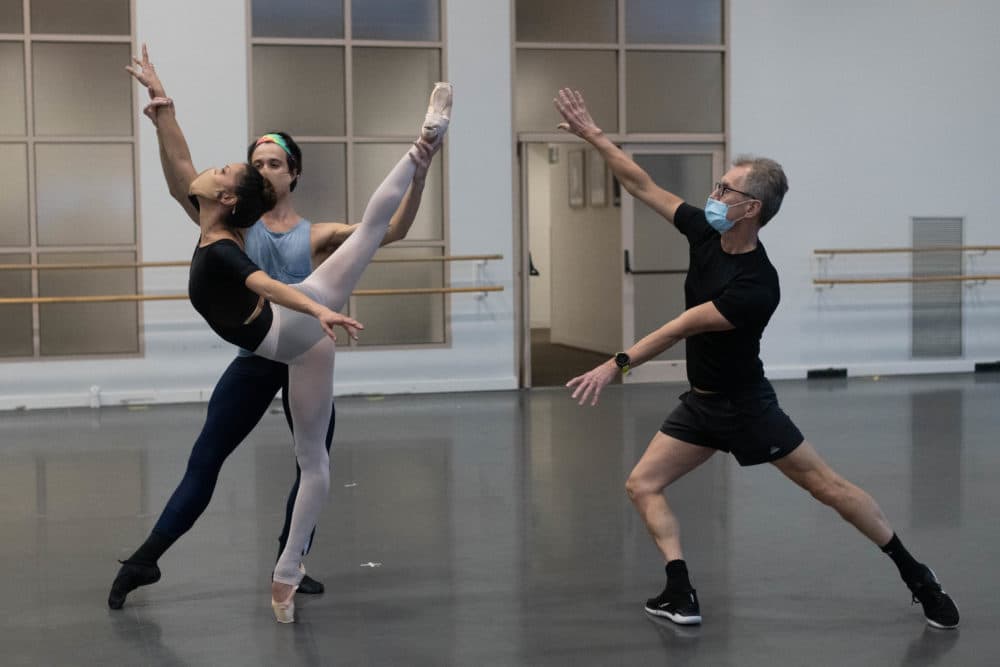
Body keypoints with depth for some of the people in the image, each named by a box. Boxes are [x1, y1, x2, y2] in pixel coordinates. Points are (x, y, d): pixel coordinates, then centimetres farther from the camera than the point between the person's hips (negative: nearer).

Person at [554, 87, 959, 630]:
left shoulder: (757, 286, -28)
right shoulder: (705, 233, -7)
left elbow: (680, 328, -31)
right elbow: (642, 185, -1)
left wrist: (615, 366, -32)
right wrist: (592, 135, -4)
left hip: (746, 405, -8)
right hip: (700, 403, 8)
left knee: (827, 486, -1)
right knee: (643, 486, -1)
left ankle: (917, 578, 12)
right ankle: (681, 595, -3)